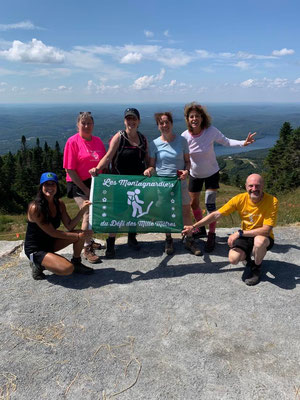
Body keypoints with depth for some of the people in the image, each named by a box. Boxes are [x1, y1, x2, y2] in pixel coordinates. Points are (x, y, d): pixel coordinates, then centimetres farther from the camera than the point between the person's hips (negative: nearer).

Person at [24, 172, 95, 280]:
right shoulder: (35, 208, -25)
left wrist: (82, 210, -22)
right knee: (67, 269, -26)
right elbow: (52, 232, -23)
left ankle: (76, 263, 11)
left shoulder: (59, 204, -3)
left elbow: (70, 227, -9)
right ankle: (38, 264, 1)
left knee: (81, 233, -11)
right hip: (35, 249, -7)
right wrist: (78, 236, -21)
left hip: (50, 242, 7)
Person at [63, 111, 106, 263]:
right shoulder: (73, 141, -9)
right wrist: (85, 189, -14)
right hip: (79, 184, -6)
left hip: (95, 182, 6)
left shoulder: (98, 141, 7)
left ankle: (89, 241, 34)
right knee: (88, 213, -13)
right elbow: (70, 170, -12)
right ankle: (87, 249, -1)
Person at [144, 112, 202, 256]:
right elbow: (152, 165, 1)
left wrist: (186, 171, -15)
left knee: (186, 211, 6)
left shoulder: (181, 141, -1)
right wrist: (149, 170, -22)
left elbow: (187, 161, 5)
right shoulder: (155, 144, -3)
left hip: (180, 182, 1)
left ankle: (189, 240, 24)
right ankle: (168, 240, 30)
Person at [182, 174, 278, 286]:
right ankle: (247, 255, 15)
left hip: (264, 238, -2)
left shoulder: (272, 201, -22)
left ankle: (256, 268, -6)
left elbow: (267, 230, -26)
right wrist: (193, 227, -12)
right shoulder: (240, 199, -13)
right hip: (245, 236, 3)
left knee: (259, 240, -38)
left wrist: (239, 233, -30)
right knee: (233, 258, -24)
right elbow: (216, 215, -9)